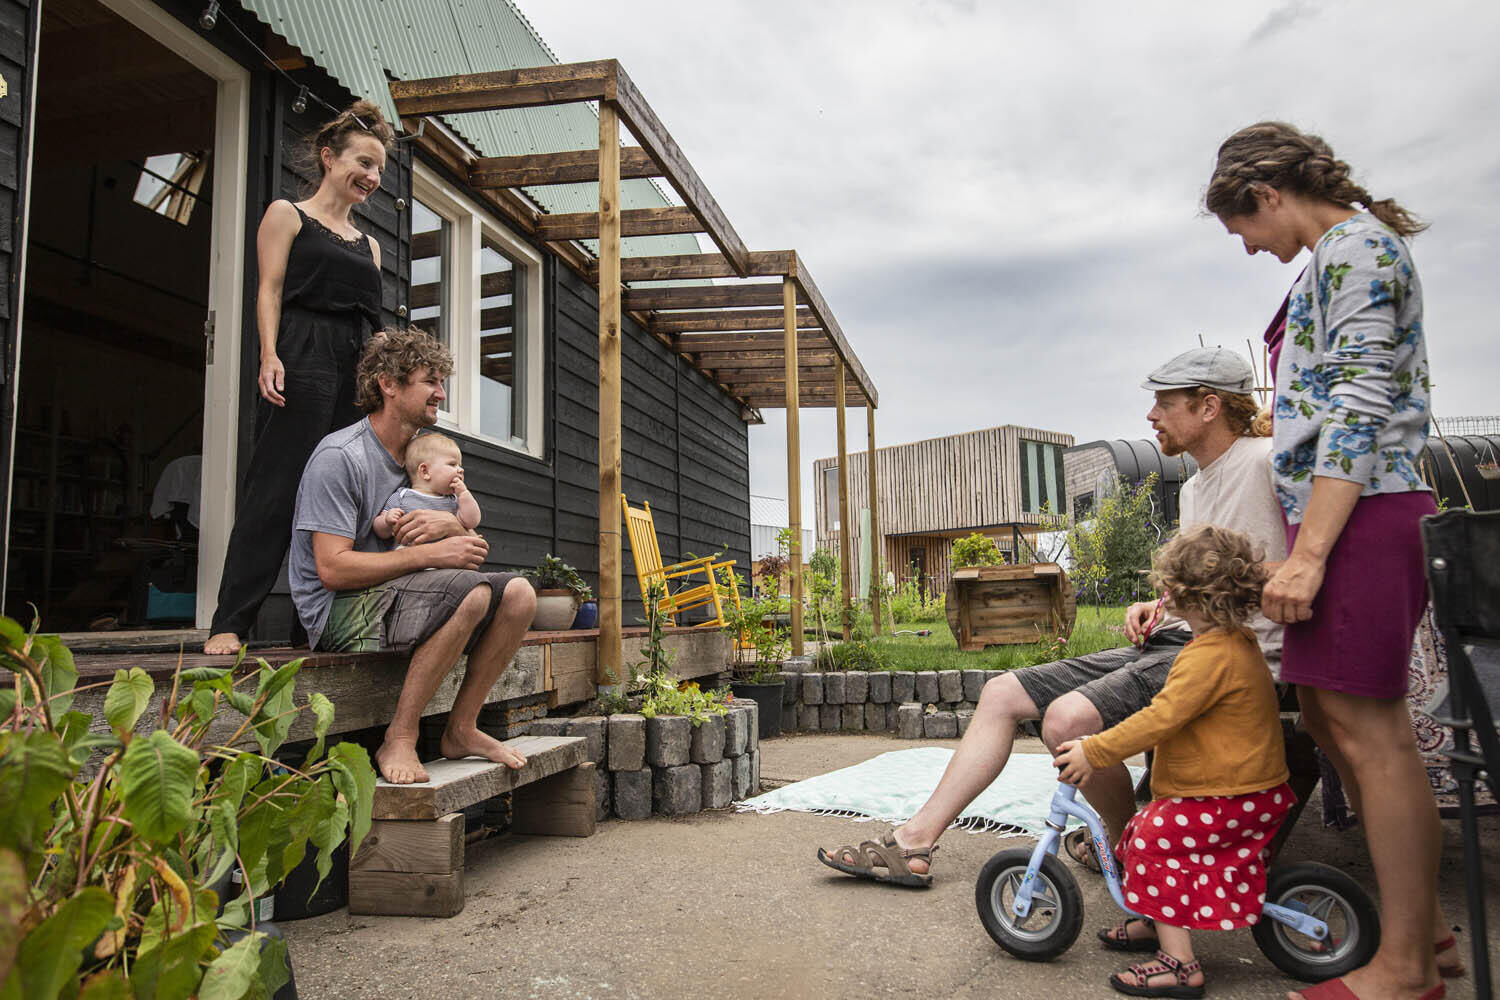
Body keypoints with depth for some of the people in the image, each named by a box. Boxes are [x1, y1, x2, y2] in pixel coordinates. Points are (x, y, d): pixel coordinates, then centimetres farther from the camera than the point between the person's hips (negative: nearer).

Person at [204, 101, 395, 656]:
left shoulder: (368, 245, 26)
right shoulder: (287, 215, 11)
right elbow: (270, 291, 0)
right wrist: (270, 355, -14)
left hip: (358, 370, 6)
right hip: (302, 360, -6)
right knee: (275, 490, -11)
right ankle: (228, 623, -9)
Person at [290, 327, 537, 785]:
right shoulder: (339, 456, -13)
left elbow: (472, 549, 11)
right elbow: (333, 569, -21)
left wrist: (450, 525, -13)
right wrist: (430, 554, -22)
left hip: (395, 595, 8)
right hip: (340, 611, -8)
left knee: (518, 594, -9)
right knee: (471, 590, -31)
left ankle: (461, 729, -2)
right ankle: (398, 739, -21)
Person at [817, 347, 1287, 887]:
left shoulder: (1267, 461, -9)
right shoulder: (1193, 488, 20)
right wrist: (1158, 607, 11)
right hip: (1169, 642, 10)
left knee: (1069, 717, -32)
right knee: (1002, 693, -1)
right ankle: (914, 842, -1)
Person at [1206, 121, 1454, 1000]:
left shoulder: (1355, 245, -8)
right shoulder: (1351, 251, 23)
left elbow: (1361, 406, -18)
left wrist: (1307, 552, -22)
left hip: (1361, 511, -10)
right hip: (1358, 517, 10)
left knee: (1368, 728, -6)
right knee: (1331, 712, 12)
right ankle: (1426, 926, 24)